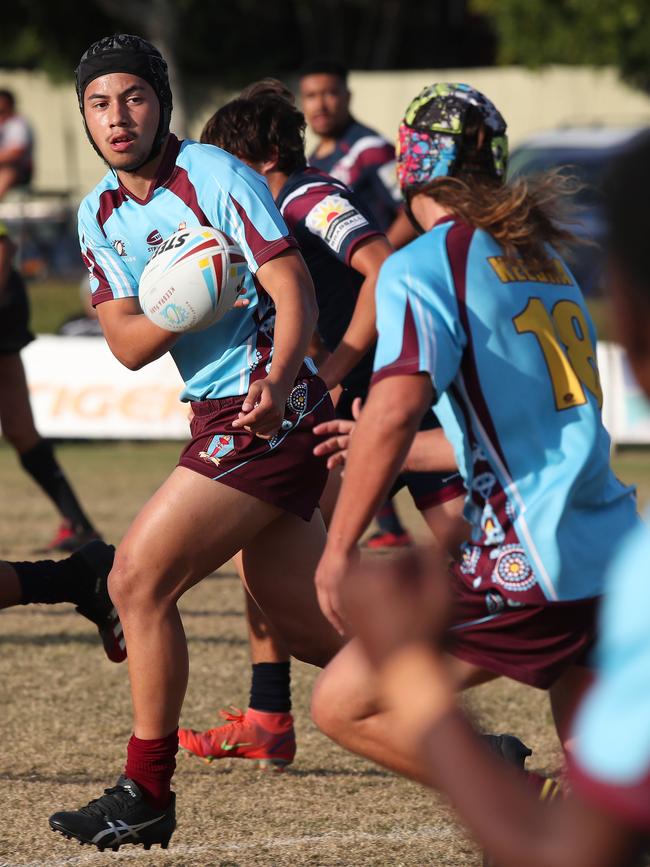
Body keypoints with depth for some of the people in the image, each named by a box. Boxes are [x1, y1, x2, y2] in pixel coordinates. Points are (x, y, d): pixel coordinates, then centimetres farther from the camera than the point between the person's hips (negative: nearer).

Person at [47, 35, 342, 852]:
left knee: (138, 580, -11)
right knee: (306, 622, 11)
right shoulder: (100, 213, 10)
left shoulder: (215, 175, -11)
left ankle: (146, 795, -1)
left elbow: (294, 290, -17)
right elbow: (128, 344, 2)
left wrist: (277, 383, -34)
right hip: (219, 414, 8)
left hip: (267, 412, -8)